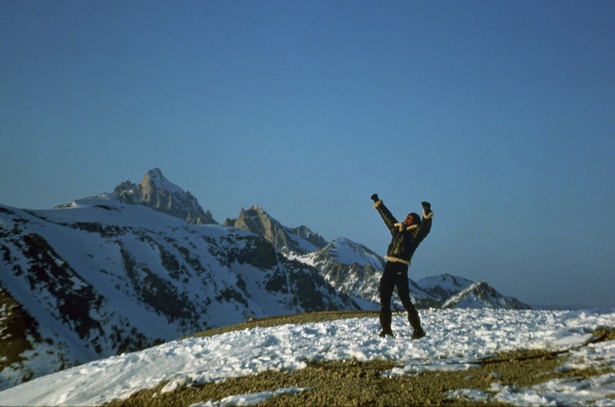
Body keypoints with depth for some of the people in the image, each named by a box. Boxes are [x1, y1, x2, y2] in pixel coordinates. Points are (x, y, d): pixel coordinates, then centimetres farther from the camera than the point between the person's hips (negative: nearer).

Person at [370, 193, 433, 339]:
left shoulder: (415, 233, 1)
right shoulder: (396, 229, 20)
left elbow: (425, 227, -18)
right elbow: (387, 216, 32)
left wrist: (427, 213, -34)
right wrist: (378, 203, 41)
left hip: (401, 268, -7)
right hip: (389, 267, 7)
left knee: (405, 300, -9)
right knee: (384, 299, 7)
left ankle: (418, 330, -1)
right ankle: (386, 329, 15)